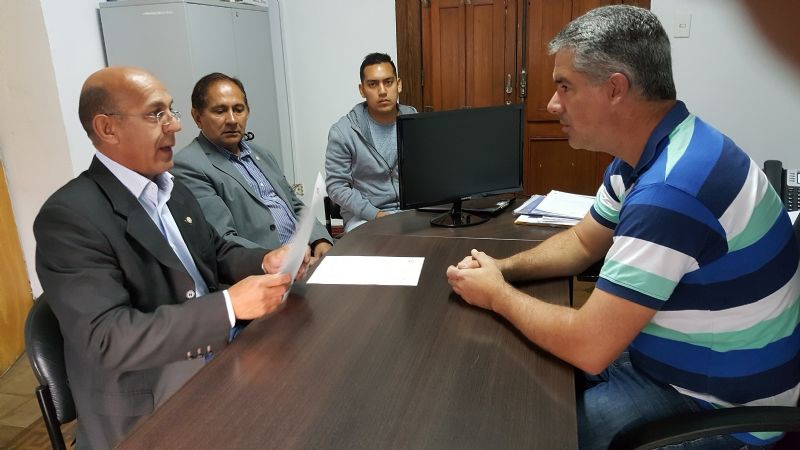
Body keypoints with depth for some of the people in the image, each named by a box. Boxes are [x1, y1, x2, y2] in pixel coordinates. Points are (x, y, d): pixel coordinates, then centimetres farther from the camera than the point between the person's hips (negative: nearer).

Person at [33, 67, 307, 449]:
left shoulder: (172, 190, 7)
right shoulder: (69, 217, -17)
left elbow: (216, 255, 16)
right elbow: (108, 339, -23)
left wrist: (265, 262, -5)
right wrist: (230, 304, -29)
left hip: (219, 366, 7)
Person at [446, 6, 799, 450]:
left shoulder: (671, 187, -33)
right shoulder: (645, 156, 0)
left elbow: (589, 347, -31)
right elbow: (583, 242, 12)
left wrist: (498, 295, -15)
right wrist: (504, 268, -5)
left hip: (717, 405, -8)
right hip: (669, 360, 9)